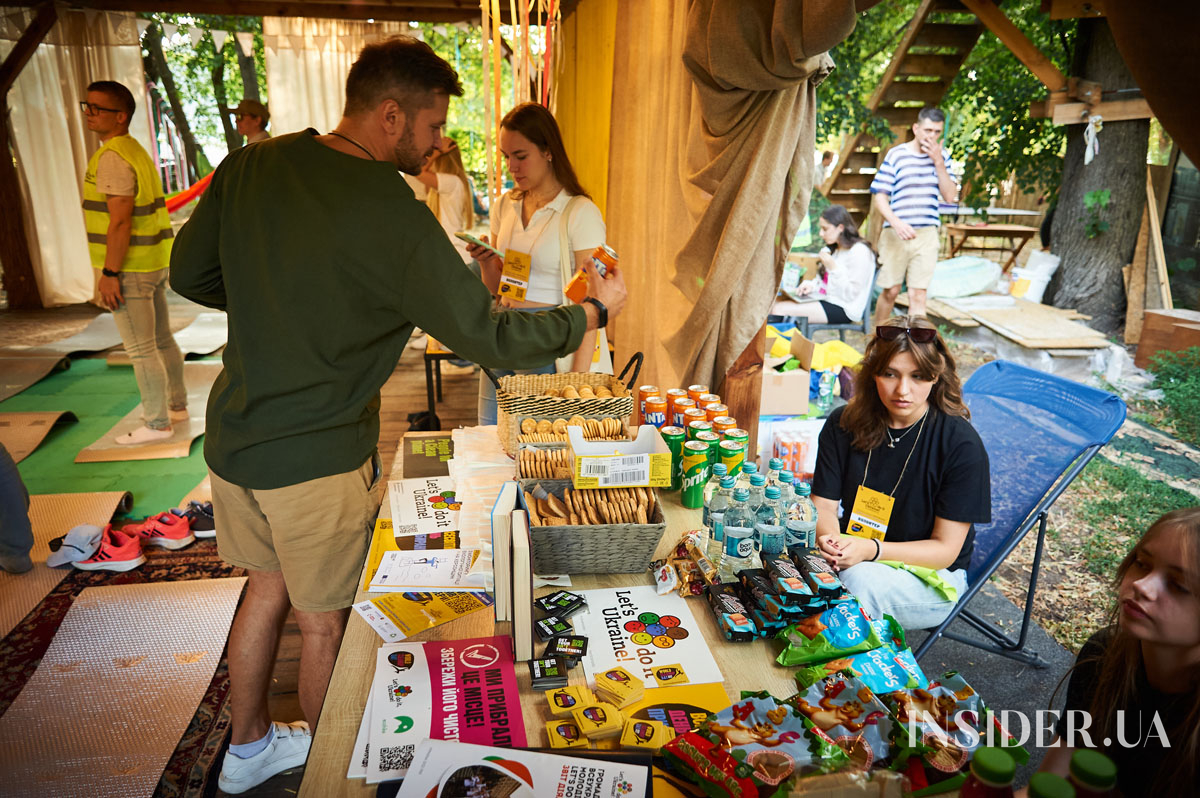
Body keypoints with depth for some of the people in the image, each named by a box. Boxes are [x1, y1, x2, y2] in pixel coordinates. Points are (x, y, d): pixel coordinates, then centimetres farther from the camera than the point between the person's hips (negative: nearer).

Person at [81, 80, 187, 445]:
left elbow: (120, 220, -22)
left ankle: (157, 423, 6)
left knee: (141, 350, -2)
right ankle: (177, 405, 28)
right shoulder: (136, 150, 14)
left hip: (129, 267, -10)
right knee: (162, 340, 17)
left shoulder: (112, 156, -16)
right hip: (155, 262, 10)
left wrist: (109, 273, -20)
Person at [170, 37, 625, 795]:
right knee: (325, 620, 15)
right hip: (316, 457, -7)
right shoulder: (393, 215, -23)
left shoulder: (249, 167, -3)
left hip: (232, 436, 7)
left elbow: (189, 275, 8)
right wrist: (594, 310, -6)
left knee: (269, 586, 26)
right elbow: (490, 338, -20)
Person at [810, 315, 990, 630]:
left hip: (933, 578, -3)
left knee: (858, 581, -35)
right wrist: (829, 538, -25)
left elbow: (945, 548, -13)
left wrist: (872, 550, -29)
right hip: (852, 553, 3)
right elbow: (823, 506, -1)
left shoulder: (962, 443, -16)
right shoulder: (843, 424, -5)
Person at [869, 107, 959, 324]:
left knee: (918, 295, -3)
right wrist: (896, 223, -21)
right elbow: (879, 197, -5)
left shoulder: (943, 157, 10)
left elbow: (950, 196, 3)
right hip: (896, 233, -2)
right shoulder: (896, 155, -1)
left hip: (927, 235, 2)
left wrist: (938, 162, -6)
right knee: (890, 291, 6)